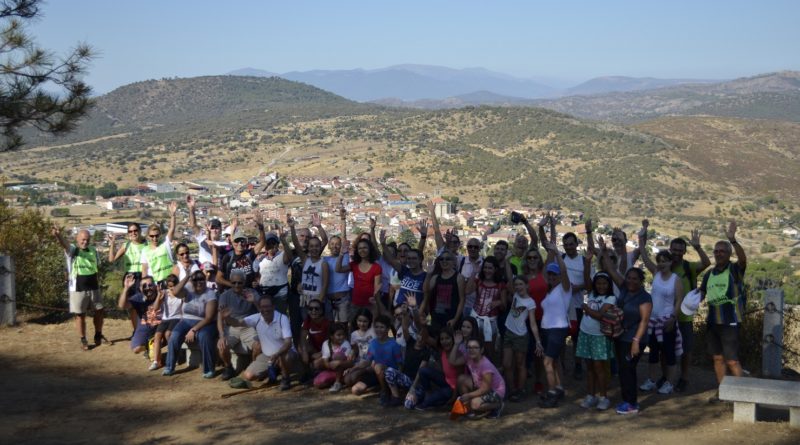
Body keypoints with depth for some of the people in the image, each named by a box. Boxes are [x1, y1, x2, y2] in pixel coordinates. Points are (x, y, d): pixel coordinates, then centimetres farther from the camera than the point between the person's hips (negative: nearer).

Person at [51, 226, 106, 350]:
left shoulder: (93, 250, 6)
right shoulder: (72, 250, -8)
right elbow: (64, 244, -31)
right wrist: (58, 235, -53)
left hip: (94, 287, 5)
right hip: (78, 289, -5)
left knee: (99, 311, 12)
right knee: (80, 315, 3)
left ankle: (98, 335, 31)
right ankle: (83, 340, 14)